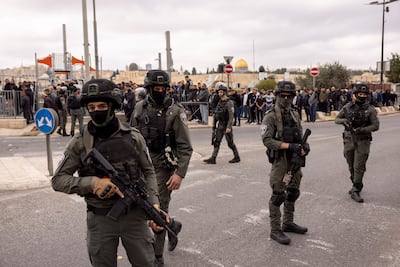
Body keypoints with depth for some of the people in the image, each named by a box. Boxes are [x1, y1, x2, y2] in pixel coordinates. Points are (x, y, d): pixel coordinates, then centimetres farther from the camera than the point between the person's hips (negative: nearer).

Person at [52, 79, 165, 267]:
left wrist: (153, 203, -9)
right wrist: (93, 182, -20)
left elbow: (148, 172, 5)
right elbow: (58, 180, -5)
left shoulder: (133, 137, -4)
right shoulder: (80, 142, -7)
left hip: (135, 214, 1)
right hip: (100, 219, 0)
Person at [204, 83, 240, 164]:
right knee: (216, 142, 3)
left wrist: (229, 127, -25)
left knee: (230, 143, 3)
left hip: (226, 125, -7)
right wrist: (214, 124, 15)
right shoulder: (219, 102, 11)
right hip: (220, 125, 8)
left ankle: (237, 157, 19)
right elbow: (216, 114, 16)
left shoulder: (229, 102, -14)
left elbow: (231, 116, -20)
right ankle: (213, 159, 4)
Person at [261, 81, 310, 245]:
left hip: (295, 160, 7)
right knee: (278, 195, -2)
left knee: (293, 193, 16)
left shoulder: (294, 115, 9)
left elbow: (300, 136, 14)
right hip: (280, 161, -7)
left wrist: (304, 146, -8)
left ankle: (288, 223, 33)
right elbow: (267, 140, -20)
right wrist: (289, 146, -26)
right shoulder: (271, 116, -12)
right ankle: (275, 230, 7)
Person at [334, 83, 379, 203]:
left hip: (363, 141, -3)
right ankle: (356, 185, 32)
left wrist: (362, 129, -21)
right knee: (351, 166, 12)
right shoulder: (348, 107, 3)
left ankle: (355, 191, -2)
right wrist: (344, 120, -15)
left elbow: (376, 125, -6)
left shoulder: (370, 109, -3)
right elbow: (336, 119, 7)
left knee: (359, 167, -7)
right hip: (349, 140, 3)